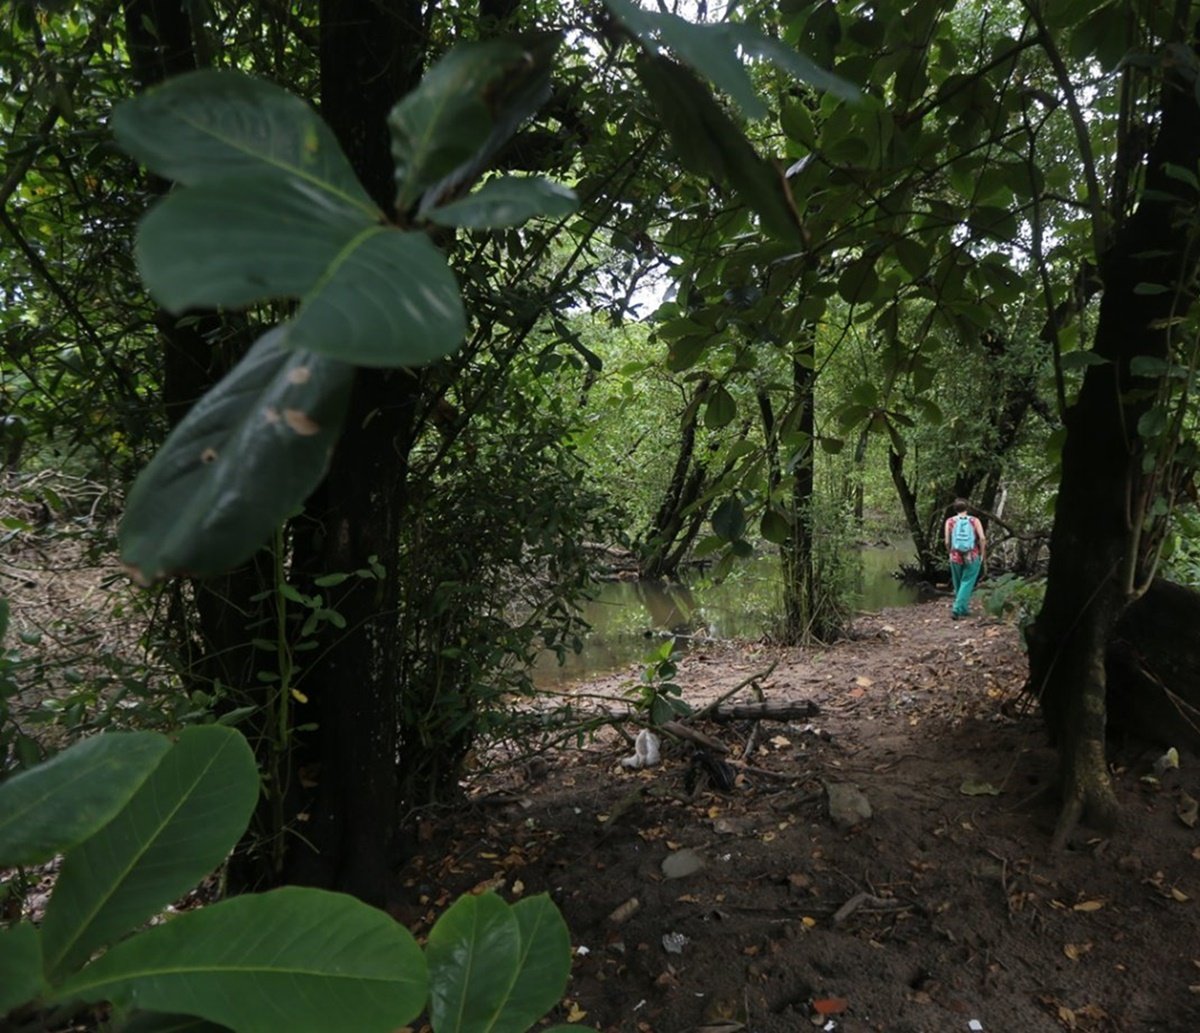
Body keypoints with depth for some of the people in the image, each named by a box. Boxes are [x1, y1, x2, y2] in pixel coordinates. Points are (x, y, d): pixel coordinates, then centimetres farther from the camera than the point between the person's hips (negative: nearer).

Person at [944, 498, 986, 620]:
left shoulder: (950, 521, -2)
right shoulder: (974, 520, -2)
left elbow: (947, 542, -5)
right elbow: (982, 538, -11)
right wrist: (983, 553, 1)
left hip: (956, 557, 1)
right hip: (973, 557, -1)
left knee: (958, 584, 17)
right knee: (967, 583, 3)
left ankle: (964, 608, 29)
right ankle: (957, 609, -9)